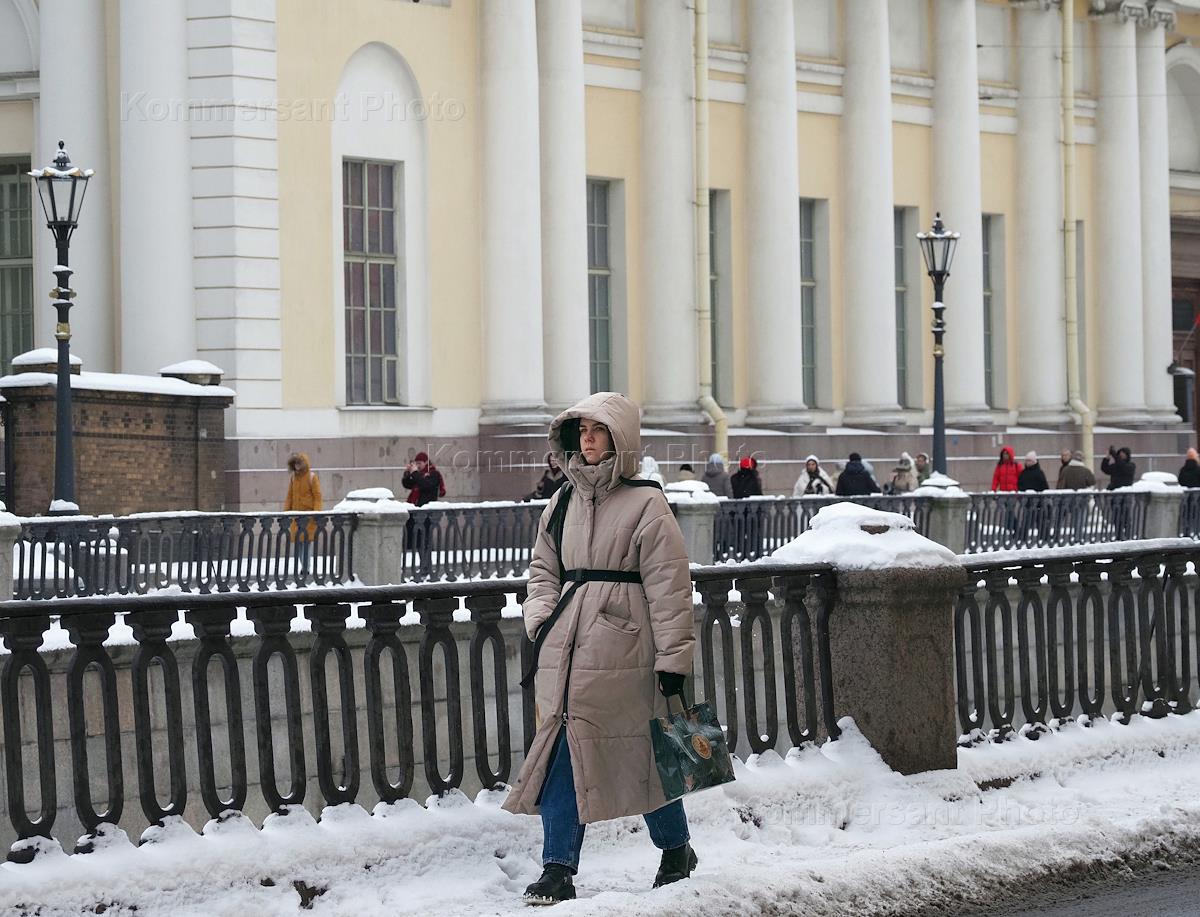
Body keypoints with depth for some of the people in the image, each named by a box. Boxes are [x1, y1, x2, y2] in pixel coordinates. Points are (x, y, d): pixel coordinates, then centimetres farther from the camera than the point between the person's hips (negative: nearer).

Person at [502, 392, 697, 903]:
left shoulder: (645, 505, -6)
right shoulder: (564, 502, 12)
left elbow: (668, 587, -7)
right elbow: (543, 569, 22)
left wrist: (674, 657, -10)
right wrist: (541, 617, 4)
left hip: (623, 646, -5)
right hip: (567, 647, 5)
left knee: (641, 752, 5)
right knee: (563, 752, 0)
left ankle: (676, 851, 26)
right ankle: (558, 870, 2)